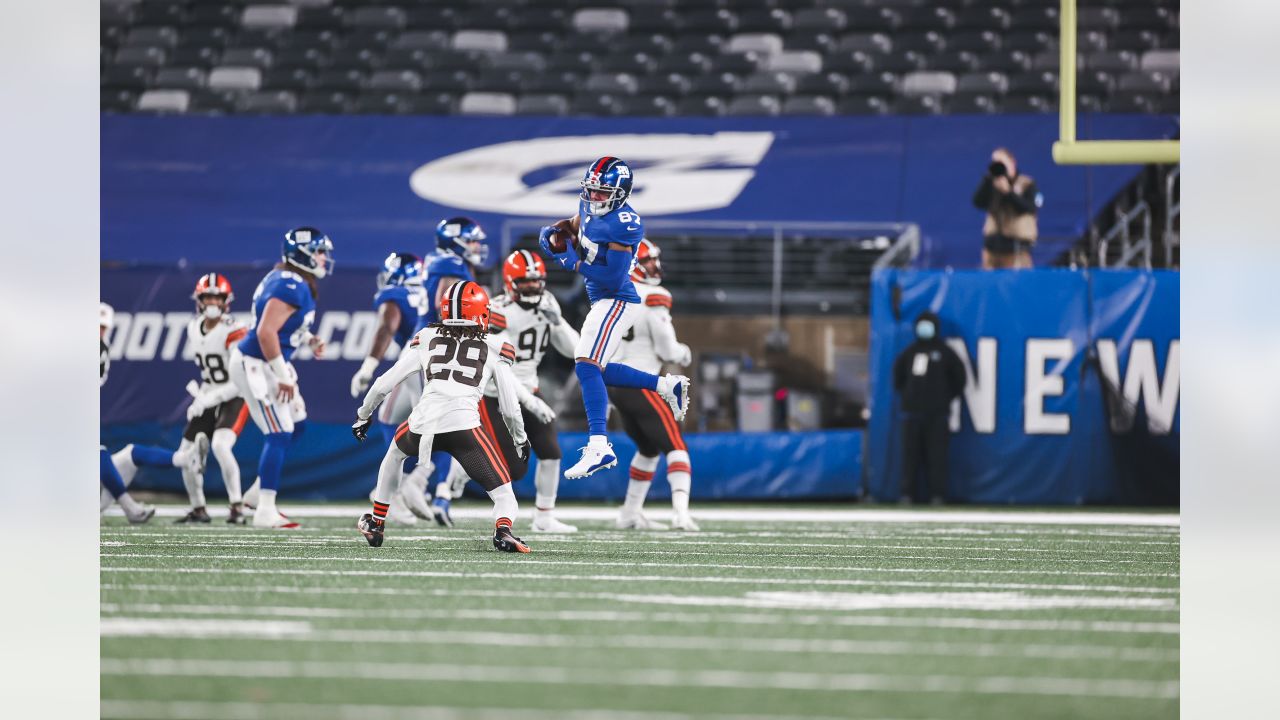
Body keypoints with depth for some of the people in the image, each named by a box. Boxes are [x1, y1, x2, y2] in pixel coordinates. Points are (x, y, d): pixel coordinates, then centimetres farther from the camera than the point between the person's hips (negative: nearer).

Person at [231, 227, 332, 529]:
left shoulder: (288, 280, 9)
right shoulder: (291, 287, -23)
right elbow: (266, 333, -29)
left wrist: (310, 341, 7)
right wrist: (283, 377, -22)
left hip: (272, 364, 11)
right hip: (256, 365, -11)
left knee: (295, 426, 20)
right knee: (279, 434, -9)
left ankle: (259, 492, 28)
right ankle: (265, 512, -6)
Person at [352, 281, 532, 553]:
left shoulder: (427, 340, 19)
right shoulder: (494, 351, 15)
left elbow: (382, 385, 21)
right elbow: (510, 409, 17)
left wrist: (363, 415, 39)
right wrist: (520, 441, 36)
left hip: (422, 424, 3)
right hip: (463, 426, -3)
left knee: (395, 453, 38)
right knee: (505, 498, 5)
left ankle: (376, 524, 44)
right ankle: (503, 528, -29)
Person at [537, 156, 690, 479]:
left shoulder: (623, 224, -23)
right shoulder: (589, 206, 3)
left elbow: (613, 278, -25)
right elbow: (576, 226, 22)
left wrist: (572, 261, -21)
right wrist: (553, 233, -2)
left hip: (616, 301, -10)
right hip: (602, 302, 10)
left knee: (586, 365, -22)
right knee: (596, 369, 20)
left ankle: (599, 447, -30)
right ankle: (668, 386, 29)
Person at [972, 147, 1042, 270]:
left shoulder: (1027, 184, 2)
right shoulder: (992, 185, 13)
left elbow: (1030, 208, -12)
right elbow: (978, 203, -1)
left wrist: (1008, 192, -18)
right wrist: (988, 178, -8)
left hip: (1017, 242, -5)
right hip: (993, 241, 5)